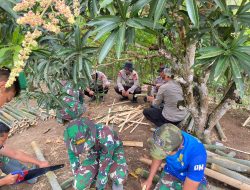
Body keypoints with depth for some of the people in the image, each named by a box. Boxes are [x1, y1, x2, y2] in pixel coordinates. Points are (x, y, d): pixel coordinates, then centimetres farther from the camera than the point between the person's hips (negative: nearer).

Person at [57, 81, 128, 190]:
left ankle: (116, 181, 6)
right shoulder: (70, 135, -27)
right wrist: (77, 175, 4)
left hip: (112, 151, -3)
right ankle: (95, 173, 17)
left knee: (120, 177, -30)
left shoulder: (105, 134, -42)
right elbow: (72, 154, -5)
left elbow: (105, 163, -30)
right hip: (93, 154, 4)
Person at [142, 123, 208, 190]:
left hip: (194, 179, -2)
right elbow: (158, 158, -2)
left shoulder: (197, 154, -37)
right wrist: (149, 180, 1)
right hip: (171, 174, 3)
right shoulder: (164, 140, -23)